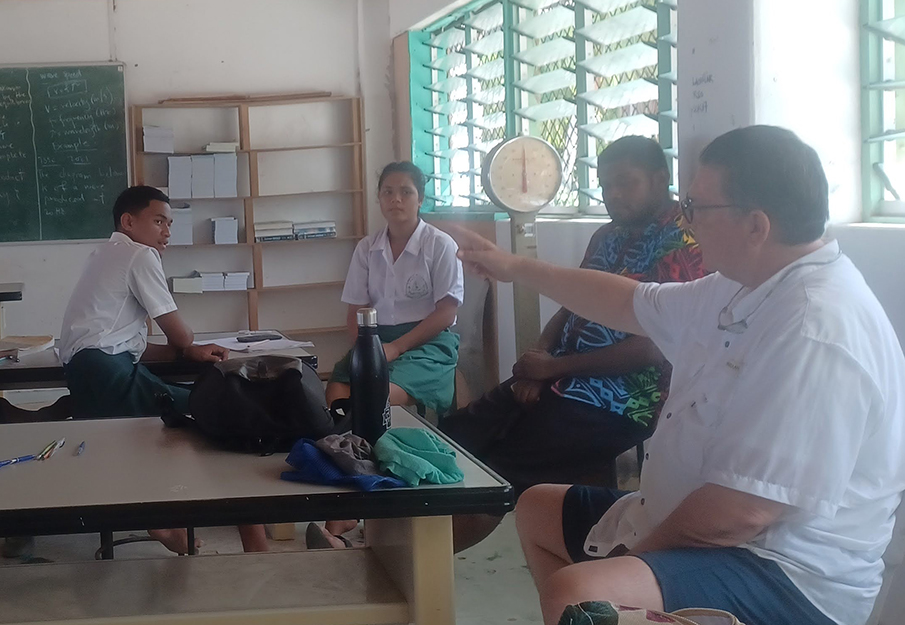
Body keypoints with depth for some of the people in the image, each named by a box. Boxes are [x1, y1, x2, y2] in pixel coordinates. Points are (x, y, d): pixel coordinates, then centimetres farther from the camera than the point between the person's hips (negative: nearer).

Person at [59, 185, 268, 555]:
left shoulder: (108, 258, 30)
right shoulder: (140, 255, 1)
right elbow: (180, 335, 1)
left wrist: (189, 353, 10)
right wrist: (187, 346, 26)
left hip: (87, 374, 9)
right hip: (106, 371, -9)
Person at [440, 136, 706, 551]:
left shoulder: (683, 246, -11)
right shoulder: (607, 236, 16)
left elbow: (652, 349, -18)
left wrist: (554, 366, -13)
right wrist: (538, 359, -2)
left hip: (613, 405, -9)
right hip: (560, 380, 9)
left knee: (490, 473, -19)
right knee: (452, 437, -5)